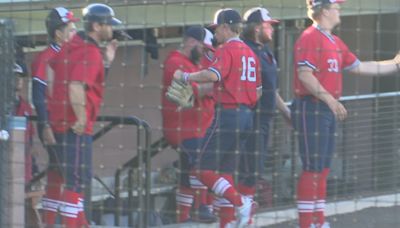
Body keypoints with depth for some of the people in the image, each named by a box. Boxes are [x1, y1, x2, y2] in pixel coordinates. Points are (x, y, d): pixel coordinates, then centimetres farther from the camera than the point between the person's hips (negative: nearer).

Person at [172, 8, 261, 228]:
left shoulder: (226, 50, -10)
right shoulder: (249, 53, 16)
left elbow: (213, 75, -28)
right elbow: (257, 91, 19)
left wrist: (185, 77, -17)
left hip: (227, 113, -9)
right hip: (246, 115, 9)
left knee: (205, 171, -7)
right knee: (225, 171, 13)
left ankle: (239, 202, -22)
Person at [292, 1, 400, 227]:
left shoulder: (335, 42, 18)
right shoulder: (310, 38, -12)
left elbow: (358, 67, 23)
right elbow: (305, 74, -20)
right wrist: (329, 98, -25)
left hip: (329, 109, 10)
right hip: (312, 108, -10)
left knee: (323, 168, 12)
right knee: (313, 168, -9)